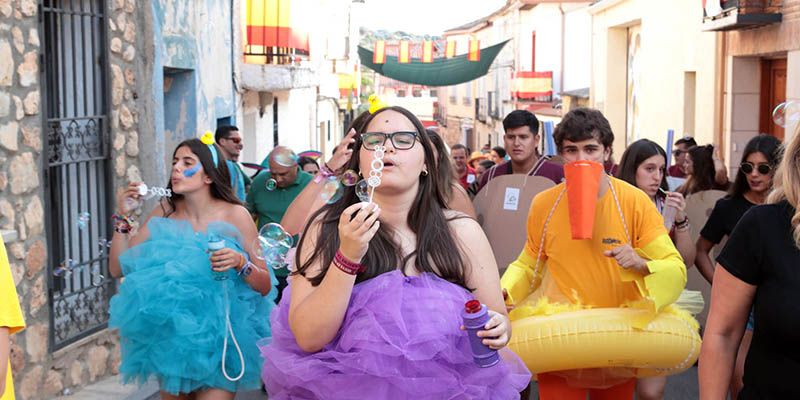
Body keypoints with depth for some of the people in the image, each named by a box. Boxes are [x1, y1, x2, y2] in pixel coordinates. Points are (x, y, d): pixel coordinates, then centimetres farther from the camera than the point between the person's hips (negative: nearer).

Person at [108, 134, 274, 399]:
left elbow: (265, 286, -6)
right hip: (170, 334, 3)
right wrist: (123, 218, -7)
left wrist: (240, 263, -24)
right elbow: (118, 269, 2)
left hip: (218, 339, -3)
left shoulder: (235, 215, -8)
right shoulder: (165, 212, 1)